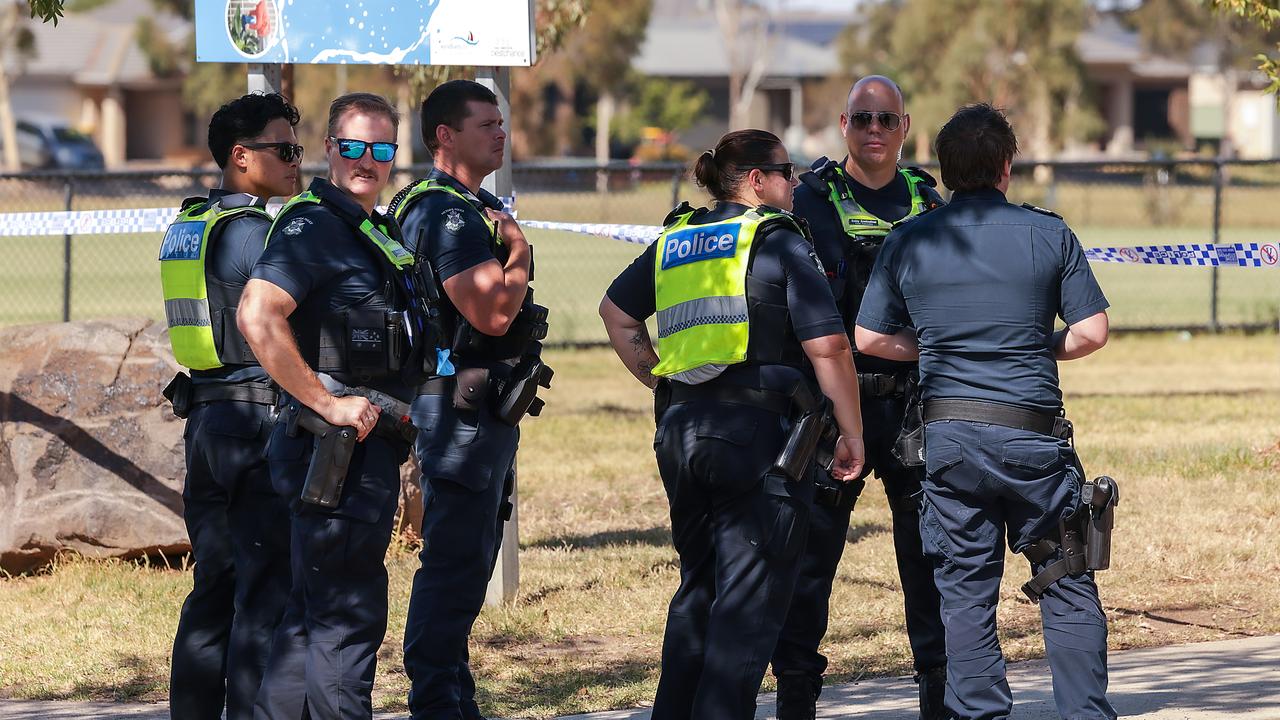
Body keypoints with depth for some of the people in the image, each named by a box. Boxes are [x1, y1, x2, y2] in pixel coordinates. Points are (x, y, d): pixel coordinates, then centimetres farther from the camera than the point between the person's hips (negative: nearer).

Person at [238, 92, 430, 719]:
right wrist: (327, 403, -23)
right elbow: (257, 317, -26)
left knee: (313, 615, 13)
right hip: (338, 451, -10)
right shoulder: (314, 225, -13)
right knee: (350, 619, -8)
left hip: (367, 449, 10)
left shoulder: (377, 234, 17)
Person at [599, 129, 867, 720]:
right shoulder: (779, 243, -7)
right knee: (749, 599, -3)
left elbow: (616, 312, 24)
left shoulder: (673, 241, 13)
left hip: (681, 428, 7)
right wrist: (851, 434, -5)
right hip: (760, 430, -7)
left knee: (698, 587, 19)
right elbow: (827, 346, -12)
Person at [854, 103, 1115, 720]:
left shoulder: (907, 243, 4)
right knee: (1066, 584, 7)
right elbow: (1092, 331, -2)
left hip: (950, 434, 1)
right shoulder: (1049, 234, 0)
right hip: (1033, 431, -1)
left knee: (964, 589, 7)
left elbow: (869, 338, 6)